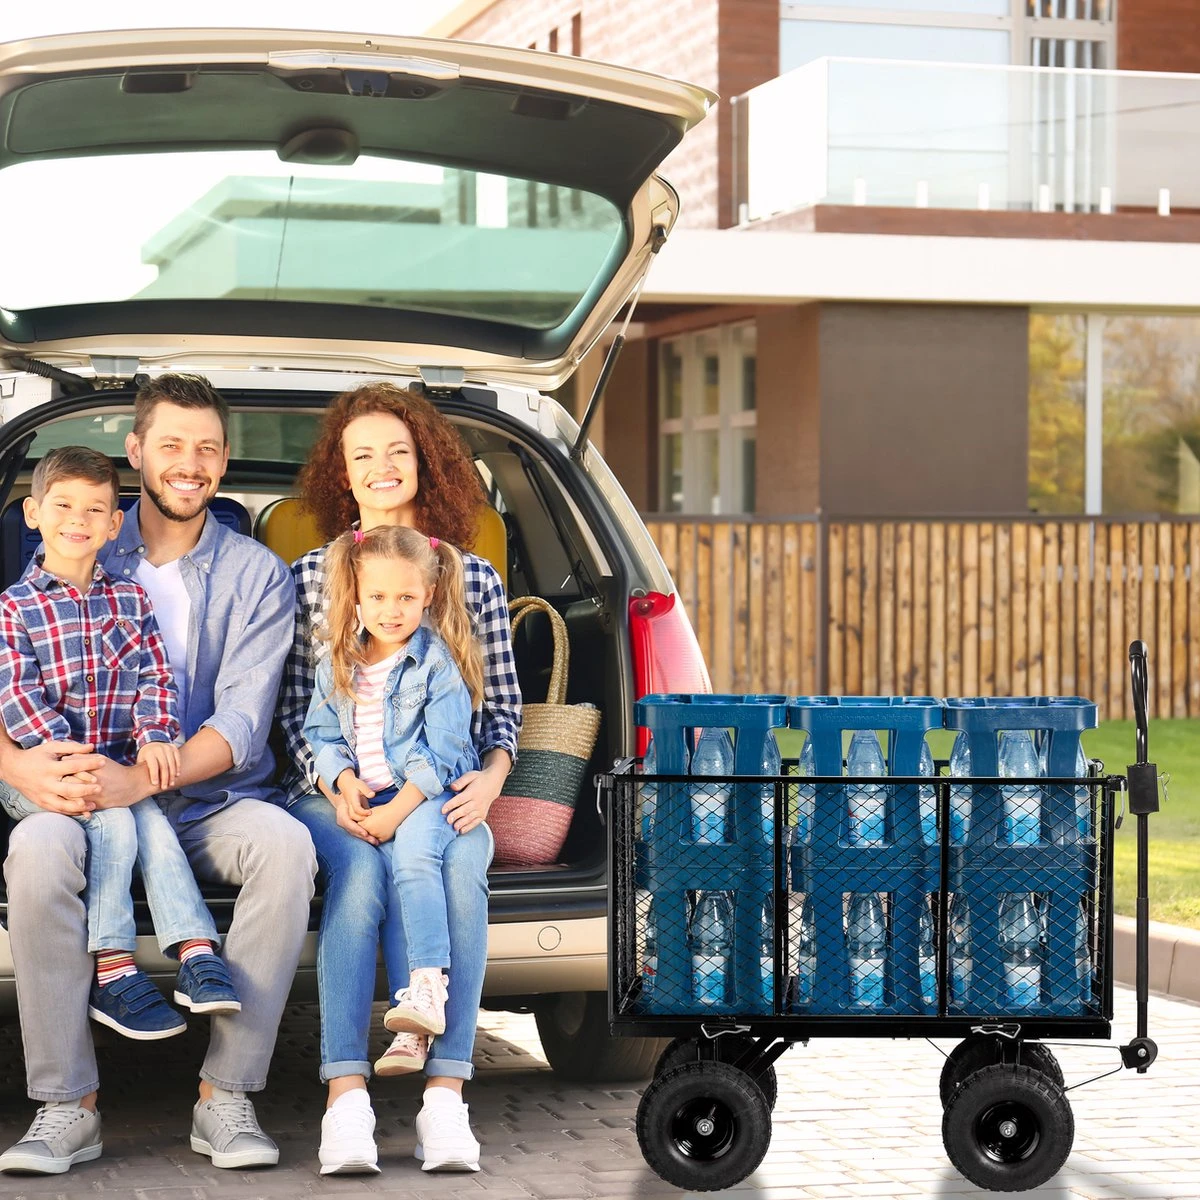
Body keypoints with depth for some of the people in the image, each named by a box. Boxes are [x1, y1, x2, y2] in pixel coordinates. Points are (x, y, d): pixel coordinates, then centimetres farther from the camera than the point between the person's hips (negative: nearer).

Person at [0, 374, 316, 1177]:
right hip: (89, 802, 0)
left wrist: (136, 781, -26)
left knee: (286, 844, -33)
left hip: (214, 803, 0)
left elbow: (241, 725, -8)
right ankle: (68, 1105, -25)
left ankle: (227, 1095, -24)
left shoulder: (256, 575, 4)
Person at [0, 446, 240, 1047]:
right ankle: (112, 972, -24)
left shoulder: (129, 599, 14)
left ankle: (196, 954, -28)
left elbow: (154, 676, 6)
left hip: (119, 767, 3)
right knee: (112, 820, -27)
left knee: (152, 819, -25)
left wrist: (154, 737, -13)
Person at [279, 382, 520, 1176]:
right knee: (361, 868, -35)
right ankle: (346, 1098, -40)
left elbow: (504, 701, 15)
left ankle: (446, 1095, -37)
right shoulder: (309, 577, 13)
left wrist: (493, 774, -6)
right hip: (336, 794, -1)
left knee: (460, 867, -34)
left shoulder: (475, 577, 15)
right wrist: (332, 787, -9)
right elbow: (296, 706, 9)